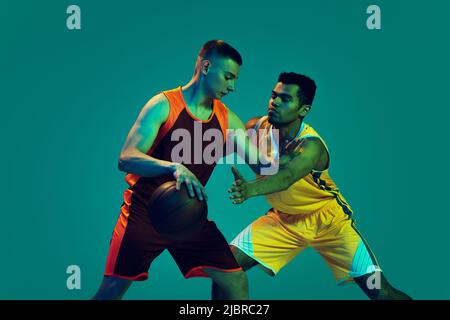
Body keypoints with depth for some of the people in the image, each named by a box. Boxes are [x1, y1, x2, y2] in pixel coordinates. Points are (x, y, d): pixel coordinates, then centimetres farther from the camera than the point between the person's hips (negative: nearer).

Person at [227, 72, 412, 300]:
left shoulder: (311, 146, -30)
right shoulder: (257, 127, -13)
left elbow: (286, 177, -49)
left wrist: (251, 189, -67)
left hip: (328, 220, -4)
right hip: (284, 219, 4)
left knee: (379, 291, -9)